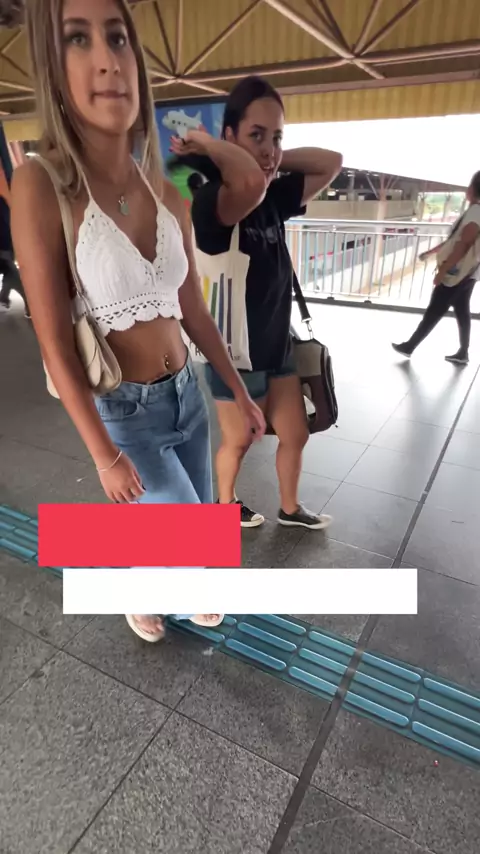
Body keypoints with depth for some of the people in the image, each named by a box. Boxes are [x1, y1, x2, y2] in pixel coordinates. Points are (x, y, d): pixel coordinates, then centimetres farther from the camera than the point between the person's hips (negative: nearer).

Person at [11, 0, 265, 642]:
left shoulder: (168, 196, -1)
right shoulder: (41, 186, -17)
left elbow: (194, 311, 6)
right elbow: (55, 343, -17)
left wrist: (239, 392, 10)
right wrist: (104, 456, -14)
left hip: (186, 393, 5)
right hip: (125, 411, -5)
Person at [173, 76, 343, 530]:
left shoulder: (274, 198, 1)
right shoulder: (211, 200, -23)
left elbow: (332, 162, 8)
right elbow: (250, 183, -46)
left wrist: (275, 157, -2)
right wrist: (208, 145, -25)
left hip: (276, 347, 7)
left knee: (295, 434, 18)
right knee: (238, 442, 15)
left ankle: (290, 508, 43)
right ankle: (225, 503, 46)